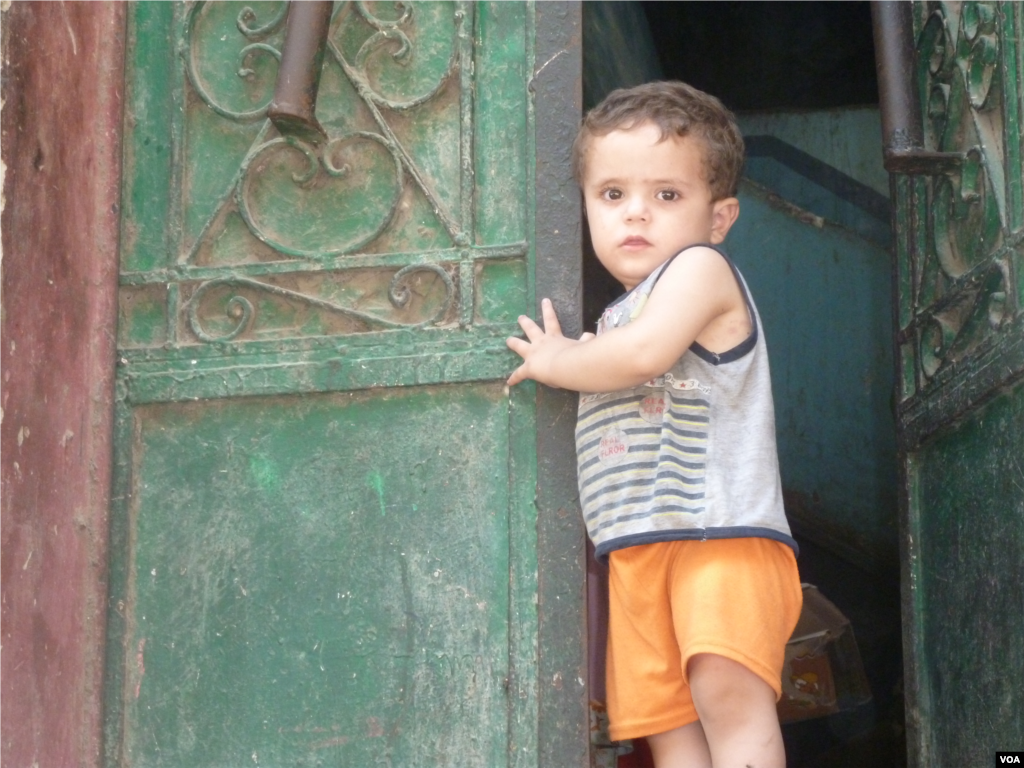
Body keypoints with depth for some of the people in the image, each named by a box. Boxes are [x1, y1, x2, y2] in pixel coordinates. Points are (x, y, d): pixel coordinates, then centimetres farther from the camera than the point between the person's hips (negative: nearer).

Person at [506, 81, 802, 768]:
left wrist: (554, 361, -1)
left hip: (721, 534, -8)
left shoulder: (700, 269, 0)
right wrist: (569, 360, 20)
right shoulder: (618, 318, 27)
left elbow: (644, 352, -16)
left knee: (727, 689, -25)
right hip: (638, 550, 8)